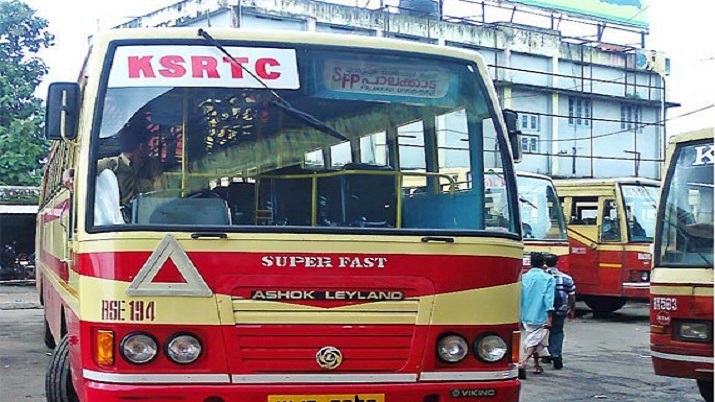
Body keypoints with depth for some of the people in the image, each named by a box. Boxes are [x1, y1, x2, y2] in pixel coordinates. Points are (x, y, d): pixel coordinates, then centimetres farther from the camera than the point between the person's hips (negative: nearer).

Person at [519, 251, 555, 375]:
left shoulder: (524, 278, 3)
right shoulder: (548, 279, -7)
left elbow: (519, 298, 6)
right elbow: (548, 300, -13)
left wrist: (520, 318, 14)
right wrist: (549, 319, -11)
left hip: (527, 316, 4)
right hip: (541, 317, -4)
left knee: (532, 340, 19)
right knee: (536, 340, 0)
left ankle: (536, 365, 27)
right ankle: (525, 359, -22)